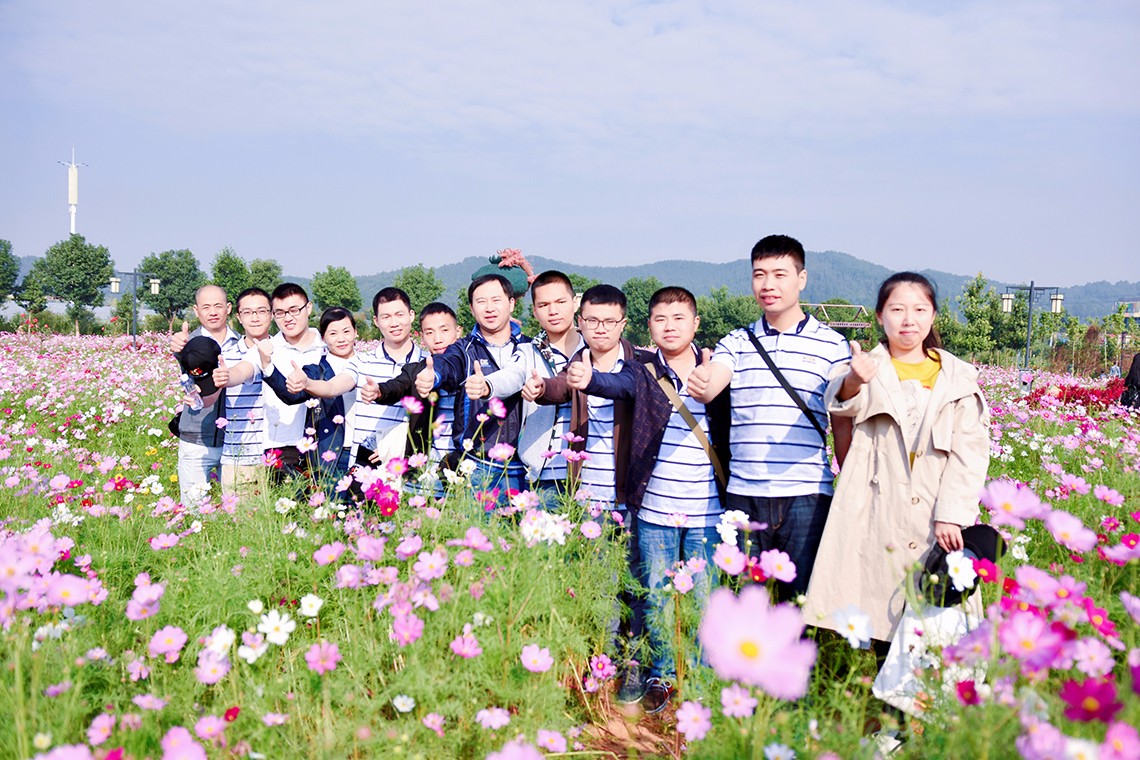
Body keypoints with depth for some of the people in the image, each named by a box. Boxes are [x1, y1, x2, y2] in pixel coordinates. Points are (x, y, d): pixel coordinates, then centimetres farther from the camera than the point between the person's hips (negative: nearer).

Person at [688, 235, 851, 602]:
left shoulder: (831, 345, 5)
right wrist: (699, 385, -30)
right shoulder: (736, 342, 9)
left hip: (806, 496, -2)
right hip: (743, 494, 2)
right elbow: (708, 389, -9)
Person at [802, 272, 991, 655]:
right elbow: (841, 401, -17)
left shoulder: (958, 377, 11)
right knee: (880, 622, -2)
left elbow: (970, 451, 4)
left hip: (937, 522, 1)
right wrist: (853, 381, -41)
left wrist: (952, 515, -8)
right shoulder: (870, 369, 7)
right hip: (878, 519, -1)